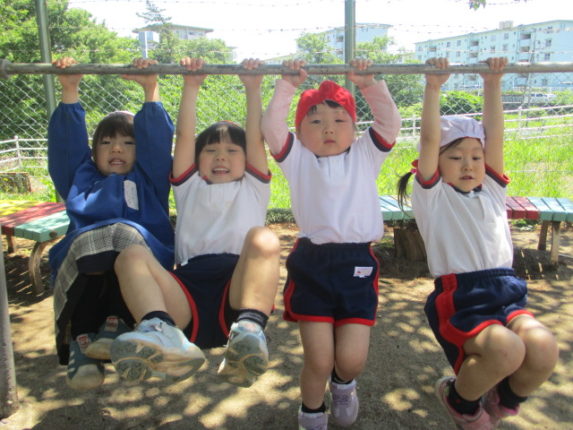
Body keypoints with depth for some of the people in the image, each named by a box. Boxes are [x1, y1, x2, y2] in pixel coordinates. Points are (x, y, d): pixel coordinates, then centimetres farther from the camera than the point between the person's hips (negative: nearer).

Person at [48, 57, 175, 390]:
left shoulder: (149, 180, 30)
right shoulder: (82, 178, 34)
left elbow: (158, 139, 19)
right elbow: (67, 141, 24)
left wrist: (151, 90, 13)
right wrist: (70, 91, 18)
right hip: (82, 256, 1)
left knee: (126, 236, -35)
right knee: (87, 243, -35)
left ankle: (117, 325, -31)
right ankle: (81, 338, -29)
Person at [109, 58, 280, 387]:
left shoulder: (253, 189, 29)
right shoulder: (190, 188, 31)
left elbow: (256, 139, 19)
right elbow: (184, 137, 22)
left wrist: (253, 89, 15)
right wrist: (191, 87, 18)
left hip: (239, 289, -1)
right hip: (188, 300, 2)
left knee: (263, 238, -31)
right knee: (132, 254, -25)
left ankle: (250, 330, -50)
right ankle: (163, 335, -49)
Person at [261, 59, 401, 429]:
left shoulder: (366, 155, 14)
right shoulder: (297, 159, 10)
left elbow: (390, 122, 4)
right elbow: (271, 125, -1)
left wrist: (369, 84, 0)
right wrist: (288, 85, 0)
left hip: (358, 263, 1)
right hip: (312, 264, -1)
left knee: (352, 358, -1)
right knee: (318, 360, 0)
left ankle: (344, 383, 37)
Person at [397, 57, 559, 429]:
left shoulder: (491, 190, 17)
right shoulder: (432, 195, 4)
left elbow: (494, 134, 10)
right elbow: (430, 138, -6)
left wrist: (493, 84, 7)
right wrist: (433, 87, -6)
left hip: (505, 292, 5)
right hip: (458, 298, -5)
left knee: (544, 349, -24)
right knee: (506, 350, -31)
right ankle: (459, 399, 5)